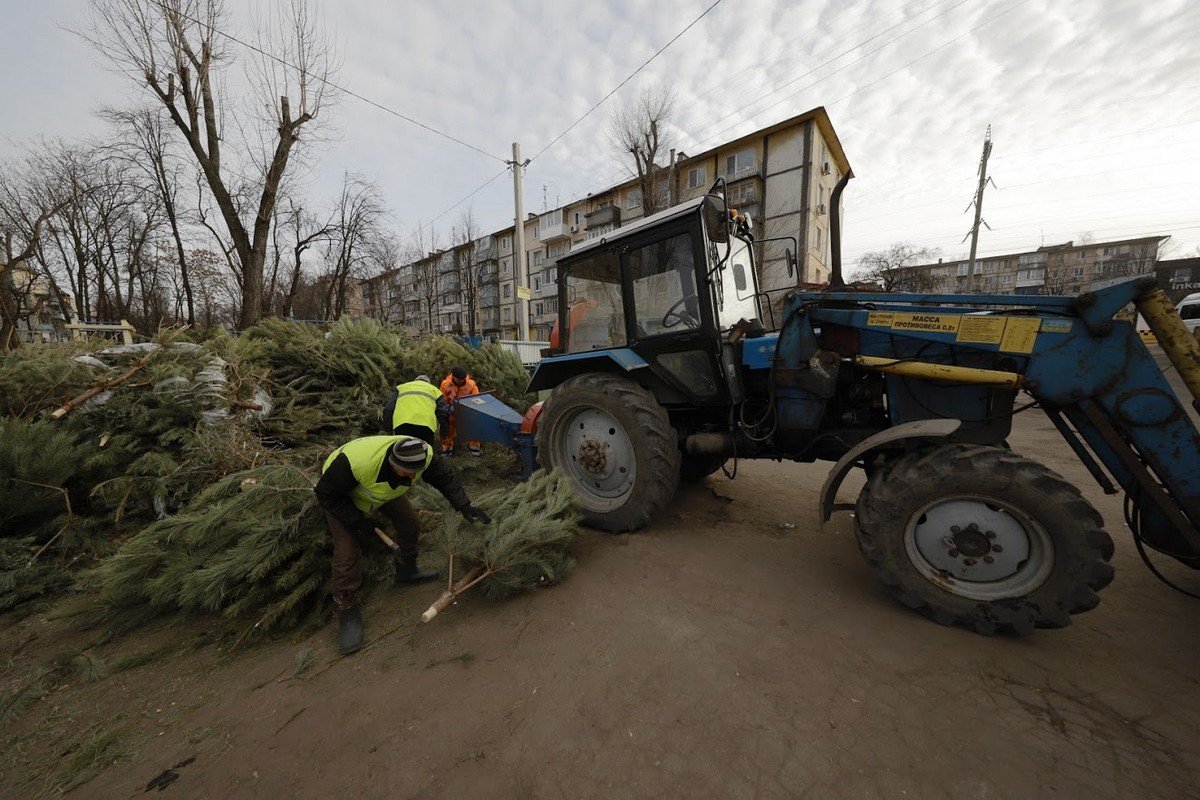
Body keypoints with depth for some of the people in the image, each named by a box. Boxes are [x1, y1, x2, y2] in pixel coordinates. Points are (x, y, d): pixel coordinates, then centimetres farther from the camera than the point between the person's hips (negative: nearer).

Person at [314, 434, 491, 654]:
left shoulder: (424, 455, -33)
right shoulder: (357, 461, -46)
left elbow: (445, 477, -17)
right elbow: (326, 494, -28)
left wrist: (464, 505, -27)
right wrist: (358, 522, -25)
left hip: (386, 487, 5)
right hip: (342, 495, -4)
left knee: (410, 523, 4)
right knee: (348, 549, -12)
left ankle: (406, 572, 30)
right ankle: (347, 610, 8)